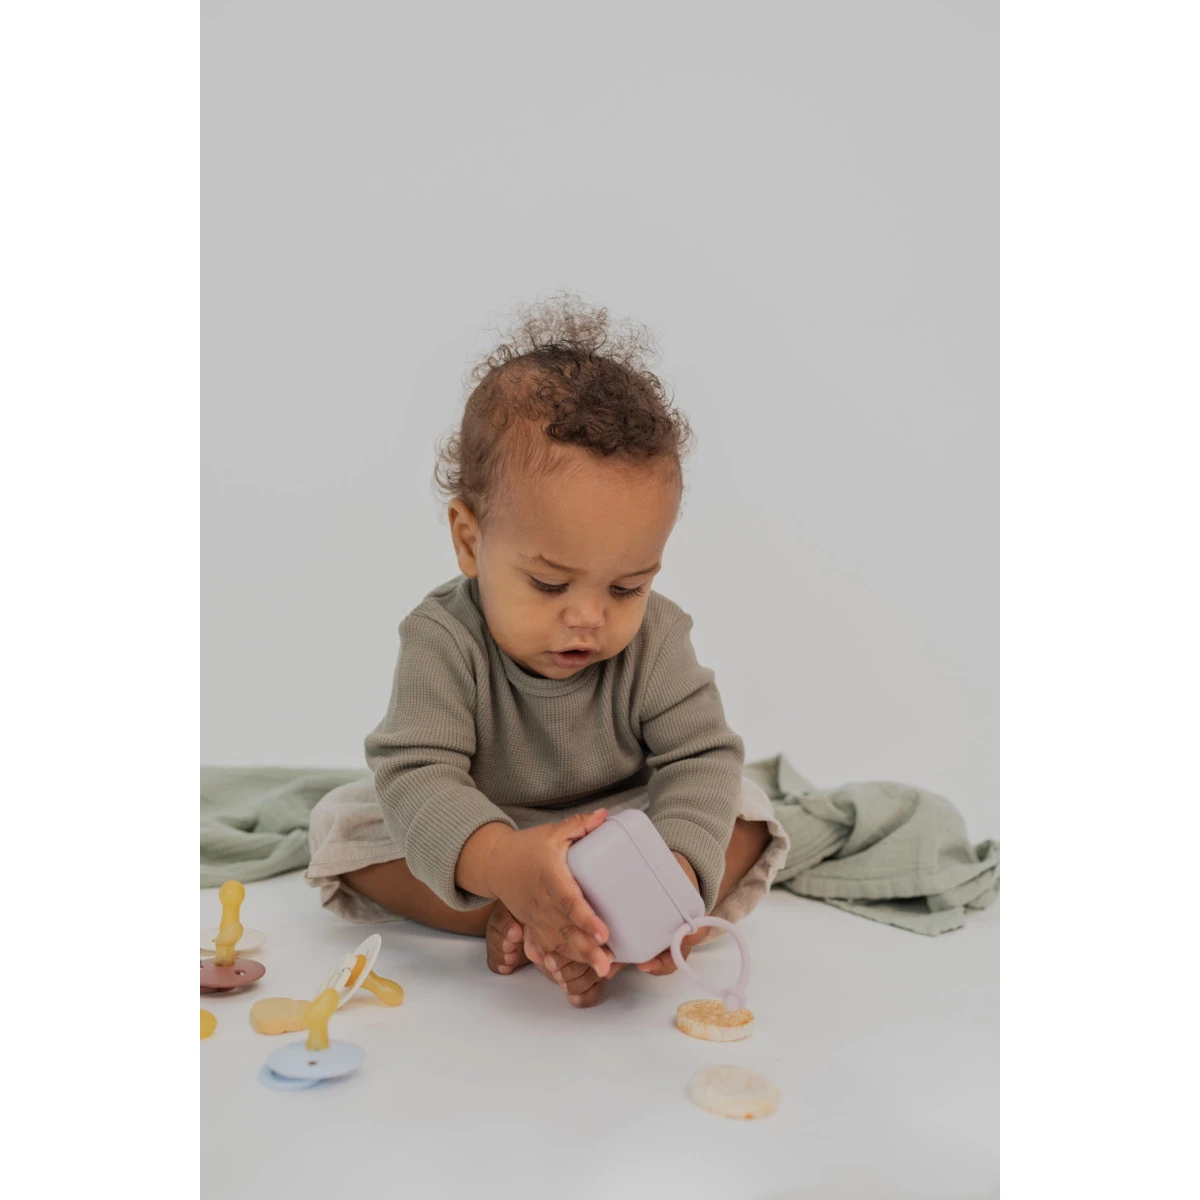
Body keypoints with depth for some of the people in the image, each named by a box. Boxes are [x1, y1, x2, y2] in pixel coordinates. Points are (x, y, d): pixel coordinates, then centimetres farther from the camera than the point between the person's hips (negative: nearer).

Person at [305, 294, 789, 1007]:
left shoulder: (655, 639, -20)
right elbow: (416, 775, -35)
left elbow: (702, 758, -25)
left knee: (743, 814, -19)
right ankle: (513, 922, -28)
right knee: (343, 825, -19)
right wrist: (500, 861, -57)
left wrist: (676, 869, -46)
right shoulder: (444, 641, -27)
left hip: (624, 839, 1)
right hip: (477, 837, -1)